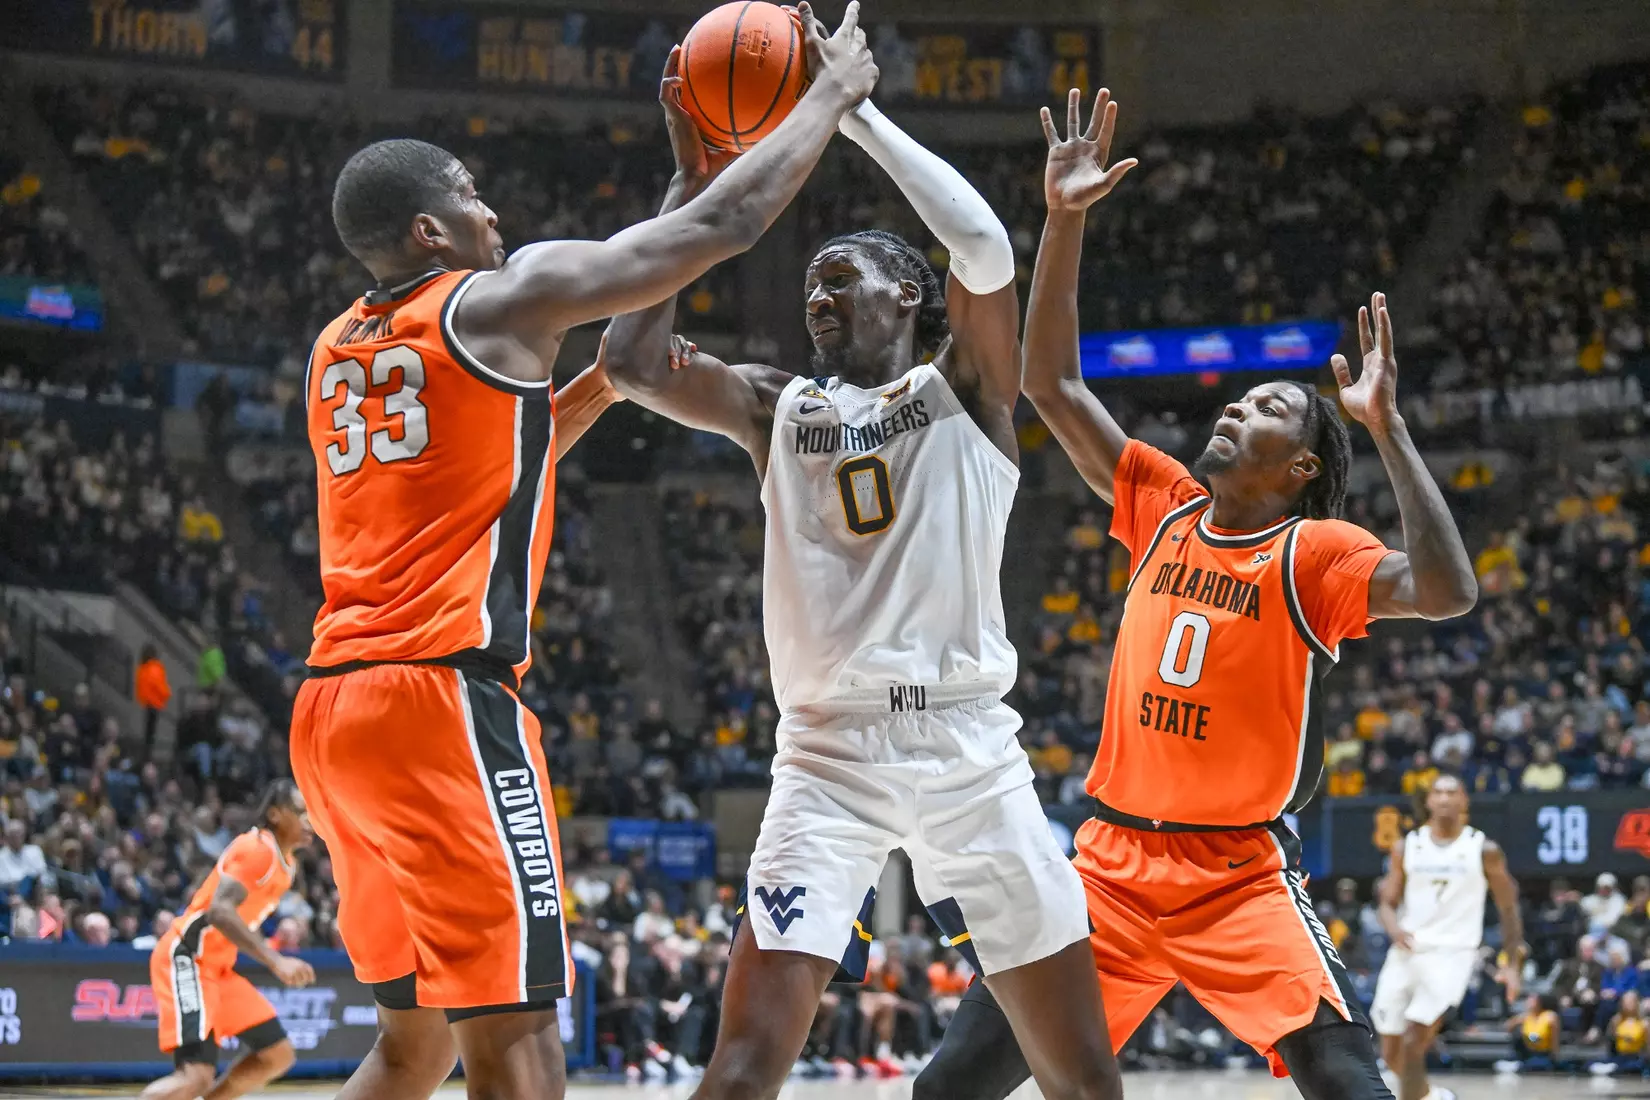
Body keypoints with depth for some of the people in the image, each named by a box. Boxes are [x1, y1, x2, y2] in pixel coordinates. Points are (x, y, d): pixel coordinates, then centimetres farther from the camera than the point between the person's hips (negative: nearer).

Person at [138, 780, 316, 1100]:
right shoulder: (258, 849, -16)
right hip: (188, 960, -10)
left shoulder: (282, 860, 14)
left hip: (216, 965, 10)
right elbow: (220, 911, -29)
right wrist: (276, 961, -35)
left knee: (278, 1055, 9)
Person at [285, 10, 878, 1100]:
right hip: (447, 694, -8)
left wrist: (605, 383, 34)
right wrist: (834, 91, 14)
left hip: (333, 705, 8)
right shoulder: (506, 297, -1)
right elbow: (726, 225, 1)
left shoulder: (336, 350, 20)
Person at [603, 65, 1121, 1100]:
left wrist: (862, 120, -5)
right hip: (828, 755, 1)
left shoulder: (966, 384, 7)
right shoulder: (778, 407, 13)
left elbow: (987, 248, -12)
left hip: (970, 750, -1)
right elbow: (632, 363, -2)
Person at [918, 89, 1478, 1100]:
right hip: (1115, 861, 5)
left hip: (1241, 875, -5)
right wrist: (1065, 223, 1)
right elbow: (1053, 385, 10)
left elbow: (1446, 592, -25)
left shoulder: (1314, 552, -6)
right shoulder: (1166, 508, 9)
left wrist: (1386, 428, -27)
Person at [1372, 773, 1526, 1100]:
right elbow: (1388, 903, 10)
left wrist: (1512, 964, -1)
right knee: (1392, 1053, 8)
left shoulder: (1484, 850, -1)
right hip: (1407, 951, 4)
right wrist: (1395, 929, -13)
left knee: (1414, 1044, -19)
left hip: (1452, 953, -4)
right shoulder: (1407, 847, 7)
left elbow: (1508, 908, 5)